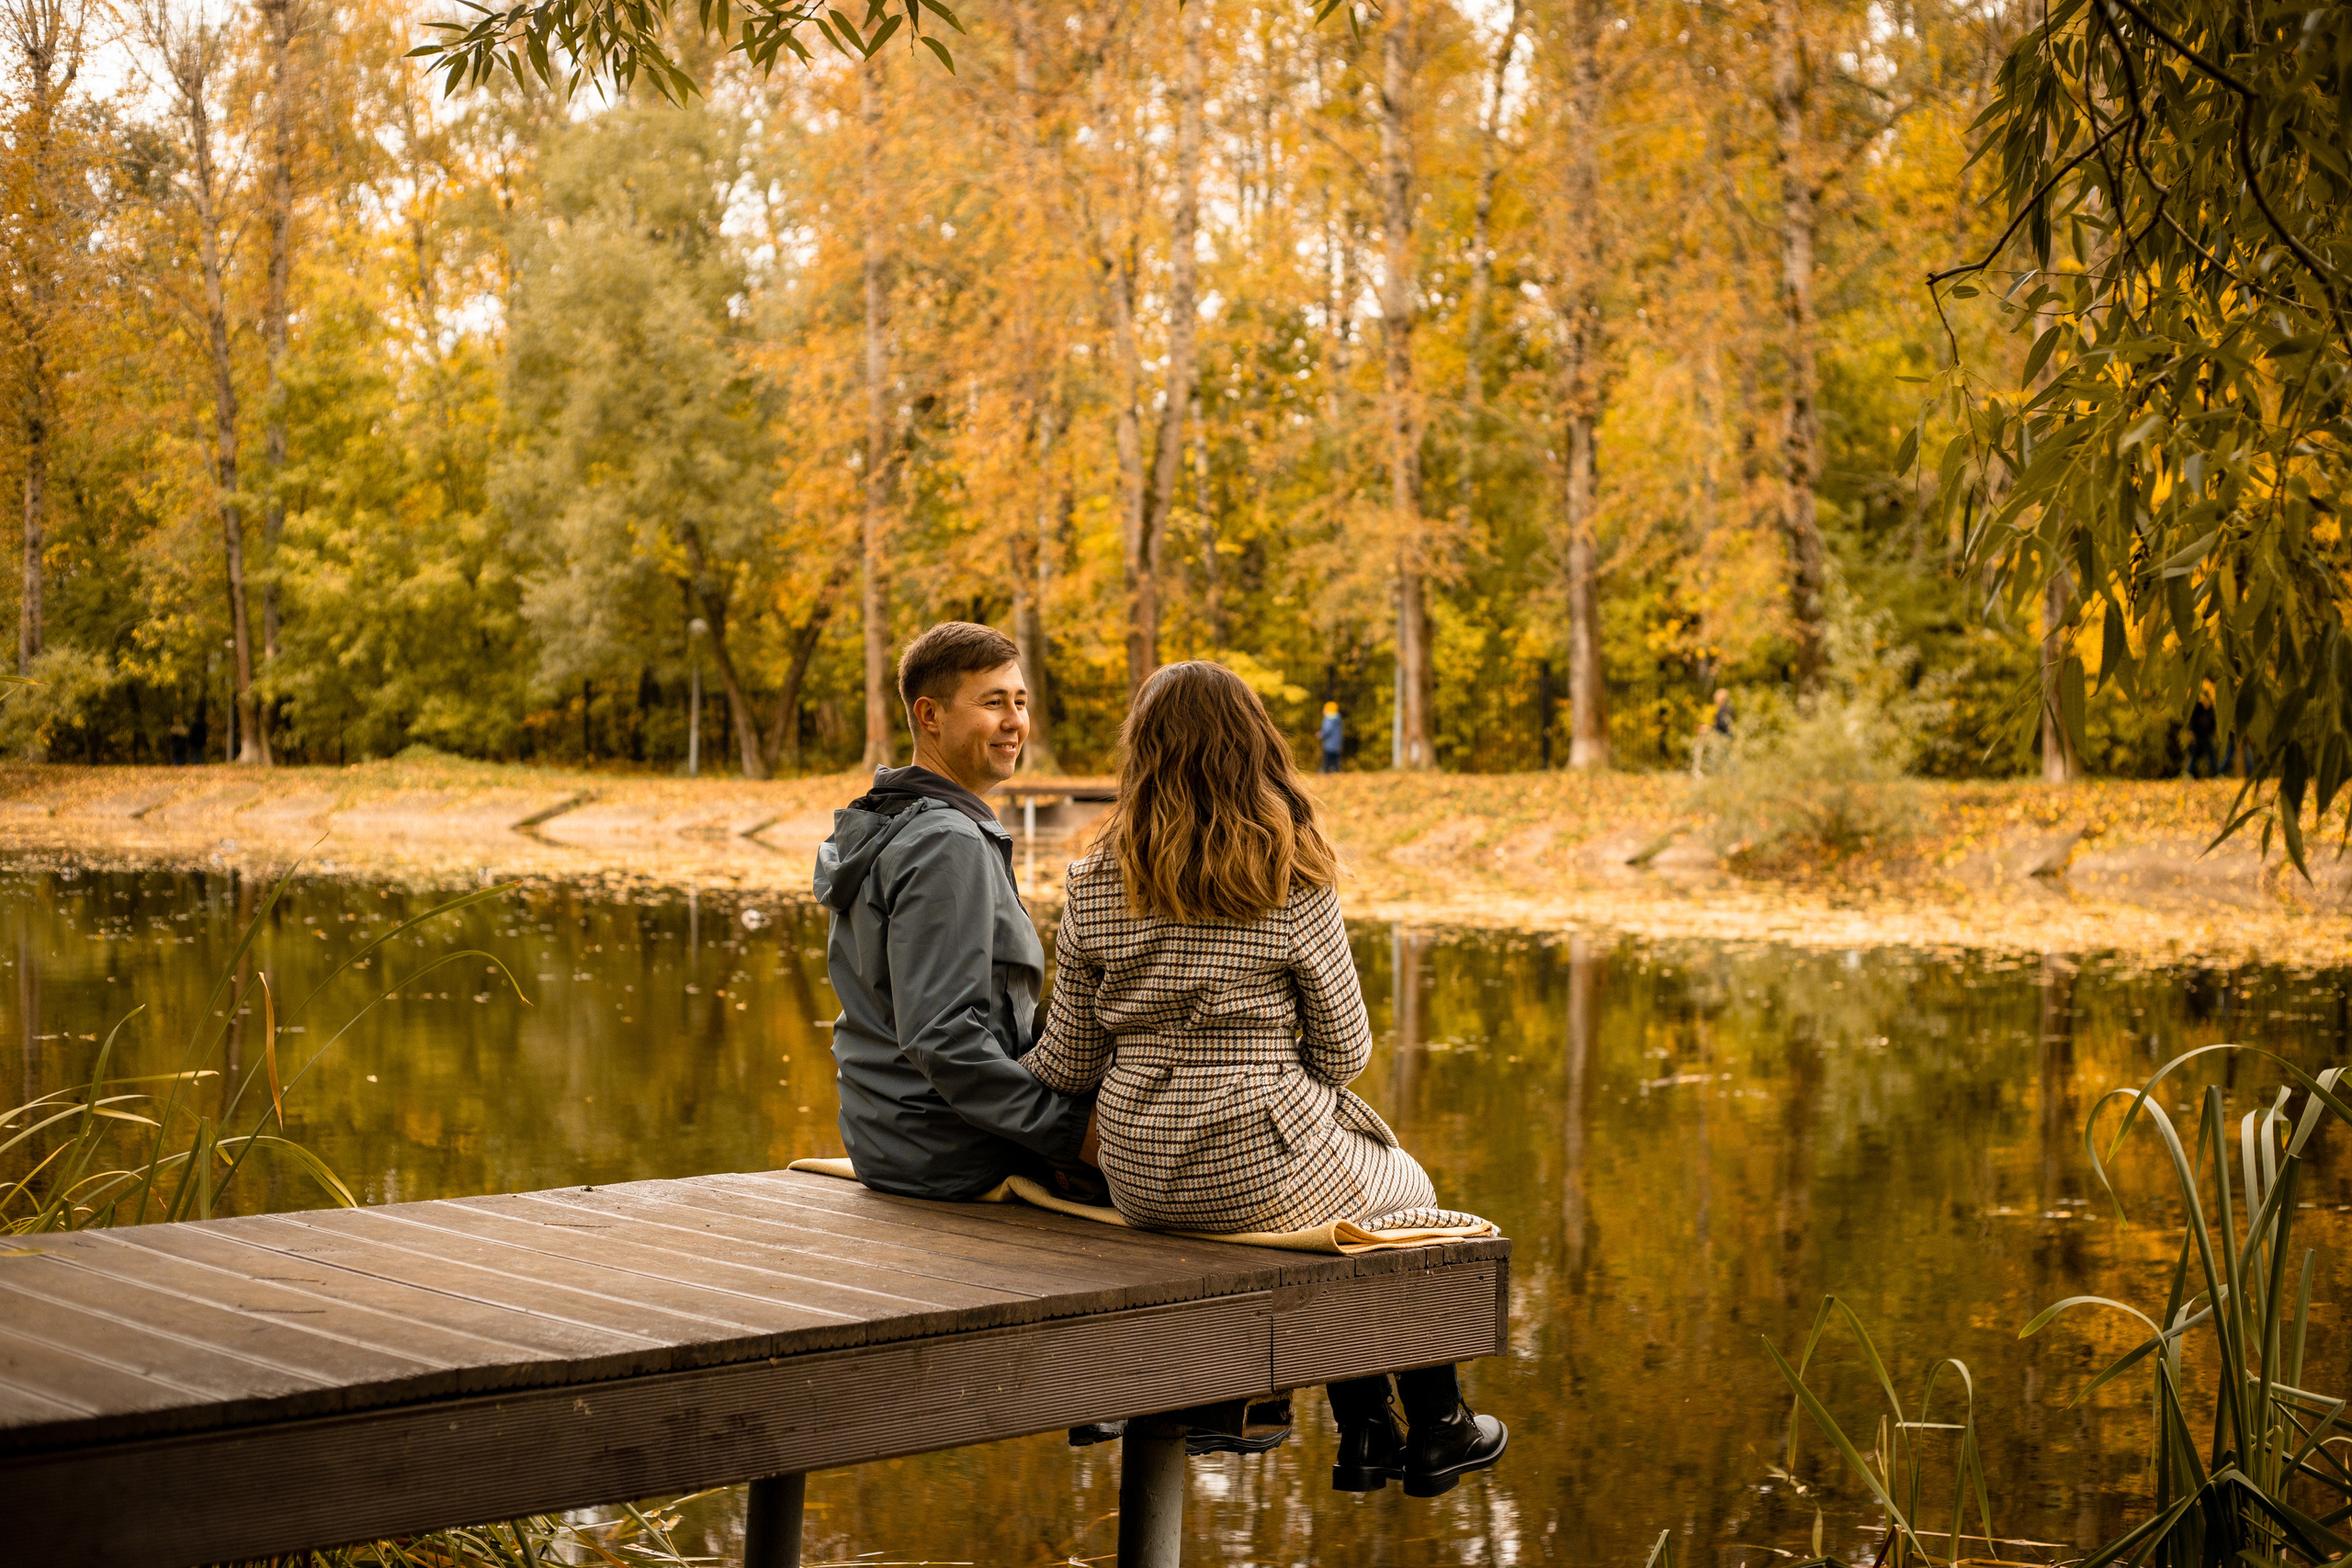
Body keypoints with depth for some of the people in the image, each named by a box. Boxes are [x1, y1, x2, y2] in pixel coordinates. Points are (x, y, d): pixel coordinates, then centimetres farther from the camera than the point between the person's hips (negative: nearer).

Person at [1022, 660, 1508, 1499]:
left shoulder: (1097, 881, -4)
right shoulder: (1294, 884, -12)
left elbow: (1069, 1063, -1)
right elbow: (1343, 1052, -5)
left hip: (1138, 1177, 4)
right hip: (1260, 1173, -4)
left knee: (1356, 1182, 33)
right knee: (1407, 1192, 29)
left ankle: (1363, 1433, 38)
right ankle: (1437, 1430, 40)